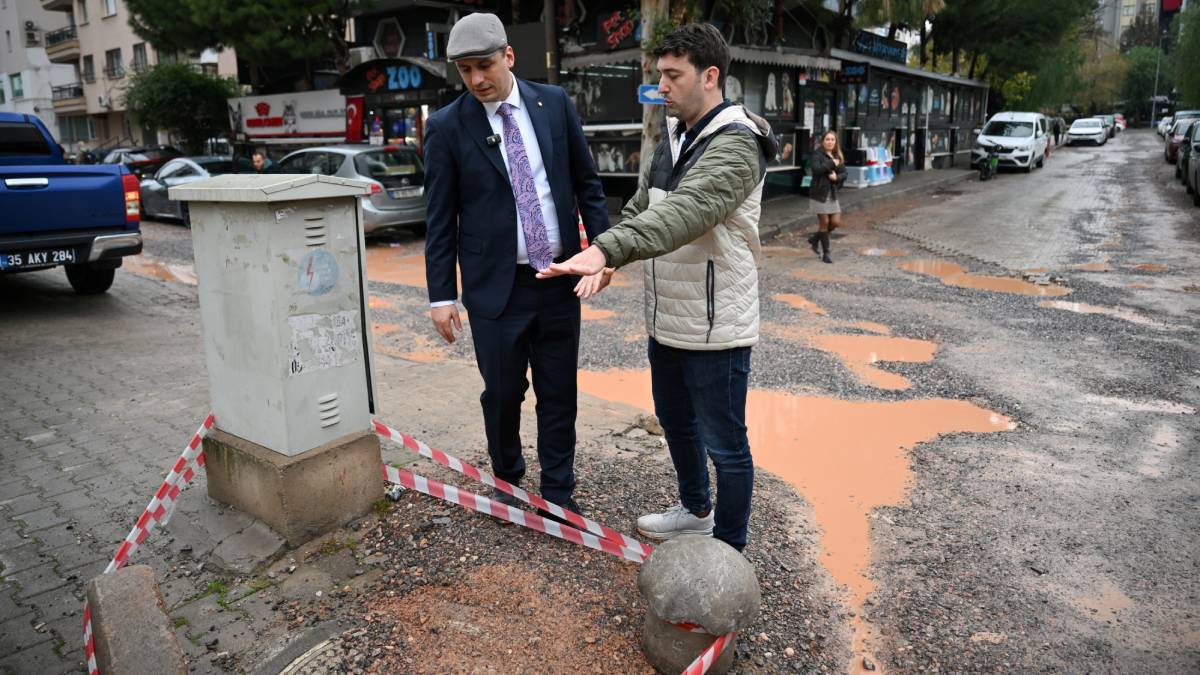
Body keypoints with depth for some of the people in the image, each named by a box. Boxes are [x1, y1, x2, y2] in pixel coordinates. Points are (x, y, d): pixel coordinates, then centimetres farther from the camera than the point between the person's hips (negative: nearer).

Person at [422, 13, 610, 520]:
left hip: (560, 278, 2)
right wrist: (442, 294, -4)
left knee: (559, 393, 9)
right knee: (503, 392, 7)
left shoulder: (554, 103, 3)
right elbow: (439, 218, -2)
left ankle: (558, 492, 25)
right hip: (496, 285, -2)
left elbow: (587, 182, 8)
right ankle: (506, 481, 33)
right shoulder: (446, 127, -3)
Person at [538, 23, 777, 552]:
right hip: (666, 321, 9)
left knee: (725, 444, 6)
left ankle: (729, 553, 25)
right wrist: (603, 258, -3)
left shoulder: (735, 145, -19)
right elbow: (640, 207, 13)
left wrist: (606, 250, -48)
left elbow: (684, 212, -36)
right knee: (676, 422, 25)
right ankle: (695, 510, 48)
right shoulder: (672, 137, 9)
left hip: (715, 329, -9)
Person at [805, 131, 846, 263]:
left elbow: (844, 174, 8)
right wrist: (832, 163, -17)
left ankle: (815, 238, 27)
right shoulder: (816, 154, -6)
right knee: (824, 222, -2)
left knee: (836, 222, 3)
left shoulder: (838, 156, 12)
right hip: (820, 193, -6)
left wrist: (837, 177, -13)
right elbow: (816, 169, -24)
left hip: (832, 193, 6)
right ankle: (825, 253, 8)